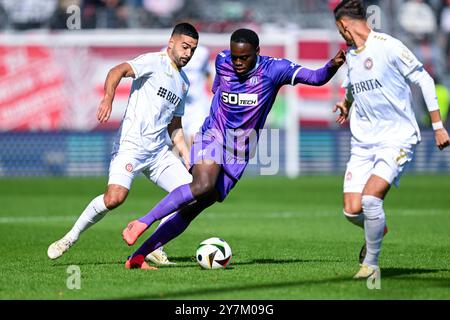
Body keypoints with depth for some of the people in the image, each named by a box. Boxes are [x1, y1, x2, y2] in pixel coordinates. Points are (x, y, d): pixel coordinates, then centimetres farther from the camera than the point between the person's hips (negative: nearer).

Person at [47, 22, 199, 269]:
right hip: (131, 144, -8)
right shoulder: (154, 62, -2)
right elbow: (117, 71, -21)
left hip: (159, 152, 8)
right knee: (115, 197, -25)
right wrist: (108, 98, -39)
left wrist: (187, 159, 21)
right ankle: (70, 238, -6)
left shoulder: (184, 82, 21)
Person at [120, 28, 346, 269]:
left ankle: (137, 257, -1)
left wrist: (332, 66, -36)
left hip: (239, 154, 1)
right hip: (212, 137, -1)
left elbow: (314, 78, -19)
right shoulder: (222, 61, -1)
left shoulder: (273, 69, -9)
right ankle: (142, 223, -29)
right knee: (203, 185, -33)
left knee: (192, 209, -4)